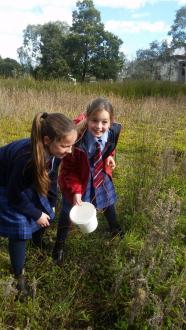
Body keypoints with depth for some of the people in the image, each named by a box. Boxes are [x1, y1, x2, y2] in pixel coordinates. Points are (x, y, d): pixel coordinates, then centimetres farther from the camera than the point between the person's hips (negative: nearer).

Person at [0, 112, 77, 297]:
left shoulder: (53, 152, -24)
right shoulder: (26, 158, -44)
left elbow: (51, 176, -3)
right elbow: (15, 195, -28)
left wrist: (51, 204, 7)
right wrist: (36, 214, -14)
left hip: (27, 183, 6)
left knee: (46, 215, 13)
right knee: (19, 229, -6)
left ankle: (38, 241, 48)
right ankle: (18, 275, 19)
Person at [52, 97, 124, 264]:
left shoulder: (113, 131, -26)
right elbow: (69, 169, -24)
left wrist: (109, 155, -10)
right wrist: (75, 190, -32)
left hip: (100, 173, 4)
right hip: (78, 176, -4)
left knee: (108, 200, 25)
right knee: (69, 209, 10)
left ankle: (114, 227, 59)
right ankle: (59, 244, 36)